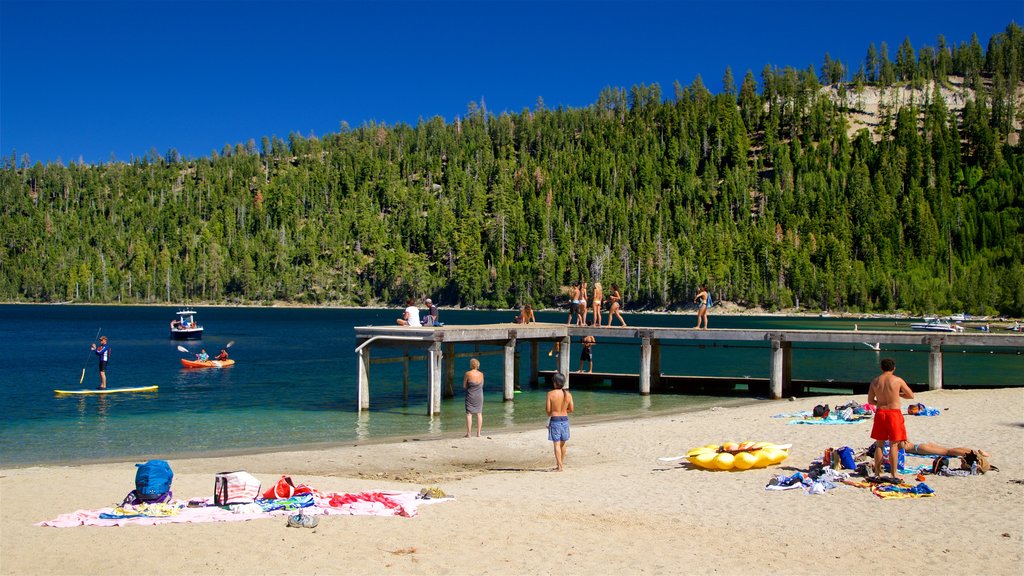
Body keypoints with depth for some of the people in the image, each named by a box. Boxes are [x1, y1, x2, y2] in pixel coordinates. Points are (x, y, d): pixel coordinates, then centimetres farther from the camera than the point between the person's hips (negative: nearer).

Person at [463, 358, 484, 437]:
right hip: (479, 396, 3)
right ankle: (478, 433, 9)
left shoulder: (467, 373, -12)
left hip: (470, 396, -3)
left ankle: (468, 433, -1)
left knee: (469, 414, 2)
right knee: (479, 413, 10)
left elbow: (464, 386, -6)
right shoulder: (481, 374, -2)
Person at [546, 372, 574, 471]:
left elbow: (548, 410, -11)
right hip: (565, 419, 4)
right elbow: (571, 409, 3)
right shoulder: (568, 394, -1)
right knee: (563, 443, 17)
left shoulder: (551, 394, -12)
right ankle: (560, 464, 29)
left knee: (556, 444, 0)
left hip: (554, 420, -4)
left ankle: (560, 466, -4)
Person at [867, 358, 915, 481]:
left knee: (879, 445, 11)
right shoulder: (898, 380, -6)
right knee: (894, 445, 1)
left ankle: (877, 474, 14)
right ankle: (894, 475, -1)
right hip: (894, 413, -3)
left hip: (880, 413, 3)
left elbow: (870, 400, 7)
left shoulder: (875, 381, 2)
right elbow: (911, 395, 4)